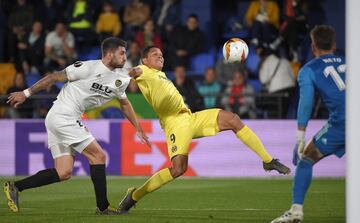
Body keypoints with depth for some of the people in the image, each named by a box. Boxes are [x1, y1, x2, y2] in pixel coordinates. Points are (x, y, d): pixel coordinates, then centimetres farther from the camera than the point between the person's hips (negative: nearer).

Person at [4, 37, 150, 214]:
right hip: (62, 117, -9)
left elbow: (124, 104, 25)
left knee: (64, 173, 2)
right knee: (98, 155, -9)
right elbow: (55, 77, -9)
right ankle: (103, 207, -2)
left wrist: (138, 129, 27)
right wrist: (26, 93, -7)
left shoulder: (120, 78, 8)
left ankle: (15, 187, 6)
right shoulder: (88, 68, -15)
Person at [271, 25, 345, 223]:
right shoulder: (348, 63, 23)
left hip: (339, 123, -4)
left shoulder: (309, 70, 11)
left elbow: (306, 103, 0)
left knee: (306, 160, 9)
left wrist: (300, 138, -1)